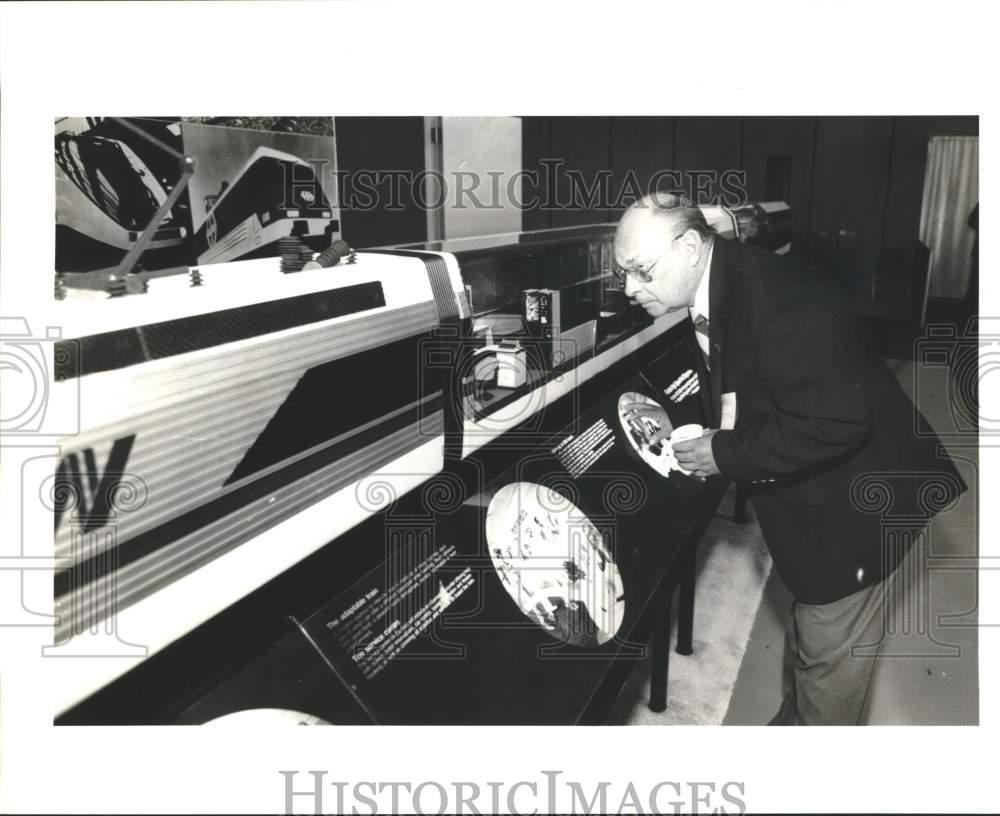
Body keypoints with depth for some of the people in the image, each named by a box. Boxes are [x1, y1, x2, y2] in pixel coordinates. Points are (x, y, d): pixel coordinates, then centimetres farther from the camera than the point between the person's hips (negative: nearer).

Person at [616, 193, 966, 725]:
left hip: (855, 497, -9)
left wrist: (726, 455, -25)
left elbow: (835, 422, -34)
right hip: (808, 497, 9)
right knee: (808, 626, 27)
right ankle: (794, 719, 49)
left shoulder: (775, 296, -31)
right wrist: (677, 425, -2)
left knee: (829, 650, 8)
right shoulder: (717, 292, 0)